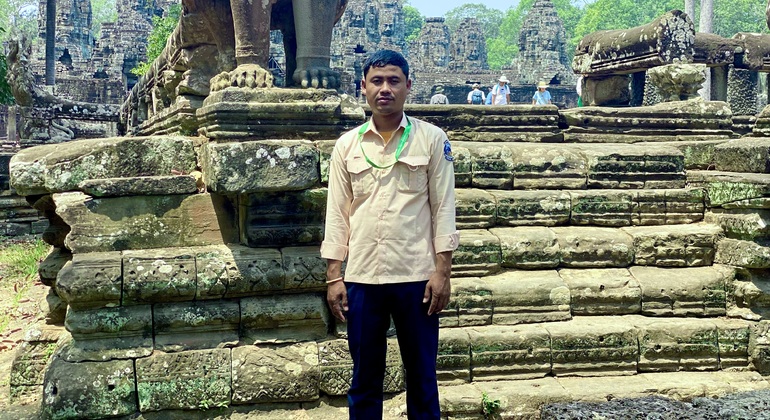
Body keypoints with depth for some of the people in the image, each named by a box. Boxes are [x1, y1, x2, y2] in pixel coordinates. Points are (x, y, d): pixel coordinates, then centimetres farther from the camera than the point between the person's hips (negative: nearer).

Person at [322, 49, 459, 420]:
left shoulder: (432, 140, 1)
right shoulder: (346, 146, 7)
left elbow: (443, 208, -1)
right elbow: (337, 214, 7)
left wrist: (442, 271, -7)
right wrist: (333, 277, 1)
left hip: (416, 277, -2)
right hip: (362, 278, 2)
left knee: (421, 375, 8)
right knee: (365, 378, 11)